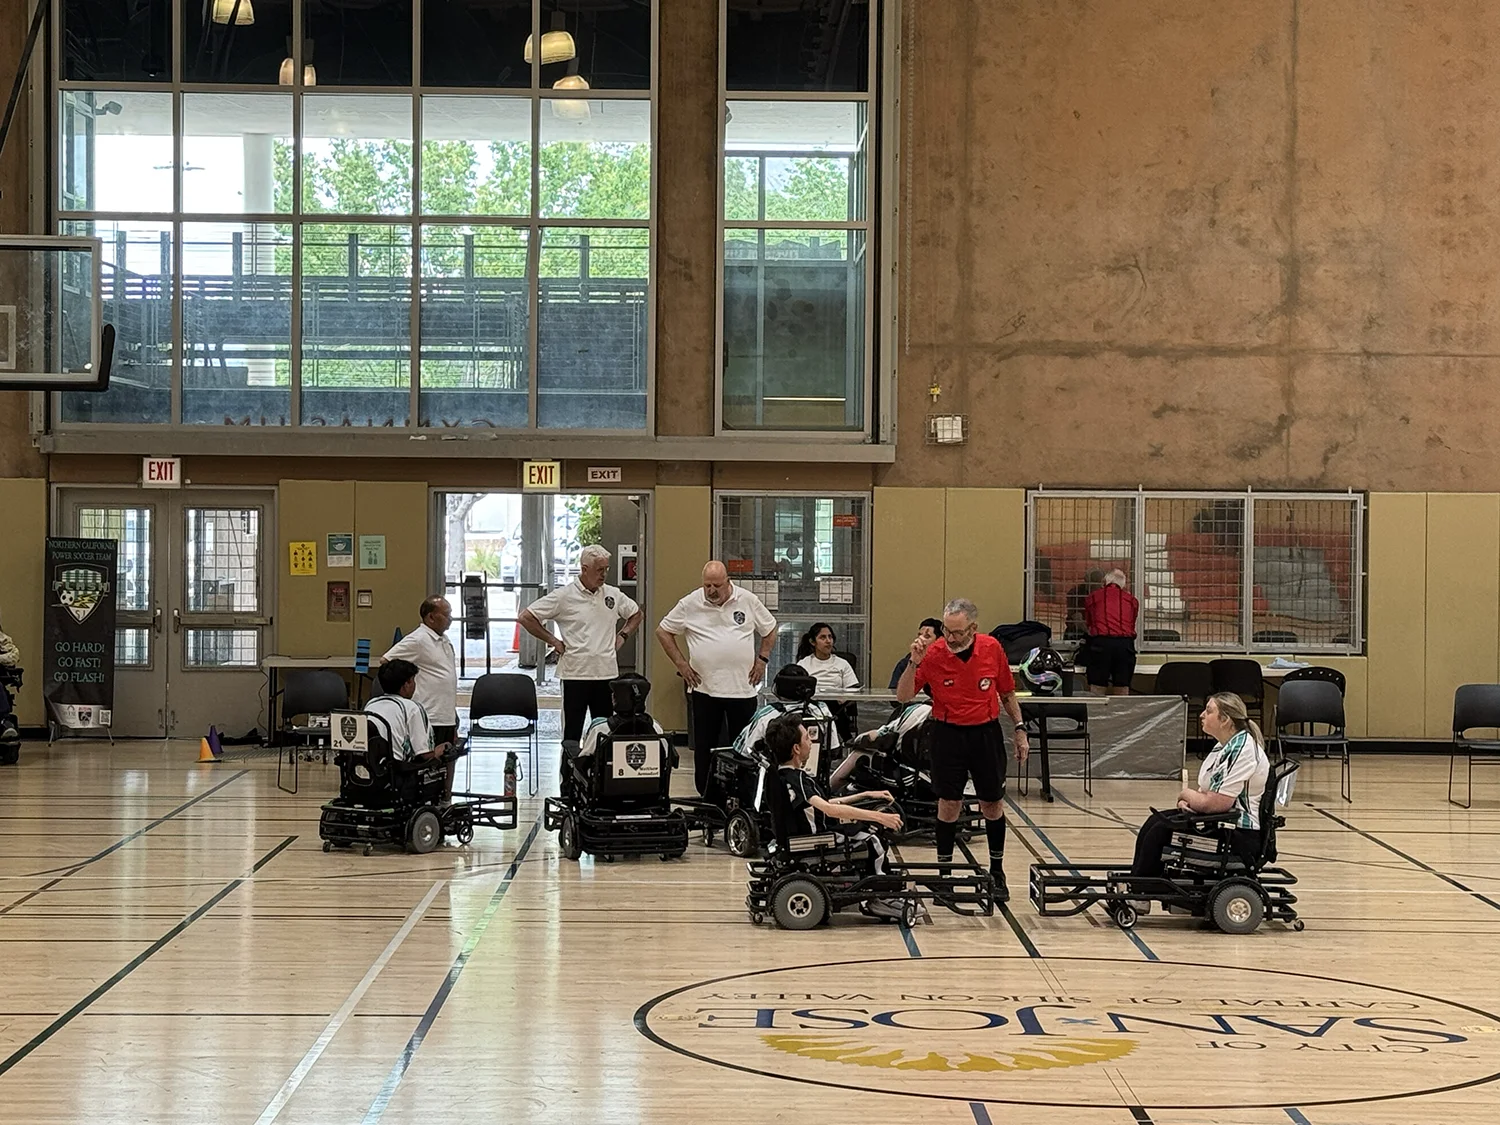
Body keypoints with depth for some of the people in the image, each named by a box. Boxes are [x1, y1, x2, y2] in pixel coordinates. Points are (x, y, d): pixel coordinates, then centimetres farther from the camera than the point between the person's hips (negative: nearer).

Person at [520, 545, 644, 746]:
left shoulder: (613, 595, 8)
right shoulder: (564, 596, -6)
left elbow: (636, 614, 26)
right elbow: (526, 617, -6)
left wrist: (622, 635, 11)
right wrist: (553, 641, -5)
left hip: (607, 673, 4)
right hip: (575, 674, -4)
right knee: (572, 731, 0)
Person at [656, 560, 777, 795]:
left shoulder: (748, 601, 2)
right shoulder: (690, 604, -1)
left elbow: (770, 631, 15)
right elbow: (663, 632, 8)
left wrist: (762, 660, 4)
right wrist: (681, 664, 1)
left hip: (742, 687, 0)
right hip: (704, 688, 0)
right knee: (704, 747, 4)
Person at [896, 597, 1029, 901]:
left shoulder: (992, 648, -7)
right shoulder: (933, 654, -12)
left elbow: (1006, 692, 7)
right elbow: (903, 696, -10)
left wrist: (1020, 730, 7)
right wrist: (914, 663, -24)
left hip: (987, 732, 1)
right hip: (949, 734, -1)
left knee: (992, 804, 8)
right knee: (949, 804, 2)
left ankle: (997, 872, 22)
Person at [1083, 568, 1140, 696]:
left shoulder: (1092, 597, 13)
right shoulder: (1132, 600, 17)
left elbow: (1088, 626, 19)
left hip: (1100, 643, -2)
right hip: (1125, 644, 2)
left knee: (1097, 690, 0)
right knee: (1122, 690, 6)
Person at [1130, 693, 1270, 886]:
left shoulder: (1243, 750, -21)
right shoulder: (1224, 746, 12)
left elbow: (1215, 803, -25)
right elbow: (1207, 792, 20)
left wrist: (1187, 795, -5)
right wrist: (1187, 801, -4)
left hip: (1243, 836, -10)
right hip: (1225, 823, 10)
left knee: (1161, 831, -14)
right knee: (1155, 822, 2)